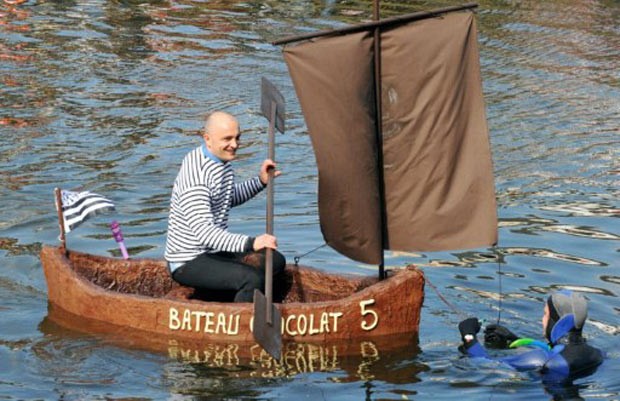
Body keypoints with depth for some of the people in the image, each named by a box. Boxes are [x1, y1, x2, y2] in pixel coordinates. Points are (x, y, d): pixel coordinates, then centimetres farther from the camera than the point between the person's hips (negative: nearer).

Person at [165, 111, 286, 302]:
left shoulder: (222, 159, 4)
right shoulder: (195, 175, -27)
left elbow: (231, 198, 23)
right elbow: (203, 232, -35)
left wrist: (260, 181, 6)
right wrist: (251, 243, -44)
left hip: (215, 250, 10)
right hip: (188, 263, -10)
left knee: (276, 261, 10)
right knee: (252, 279, -27)